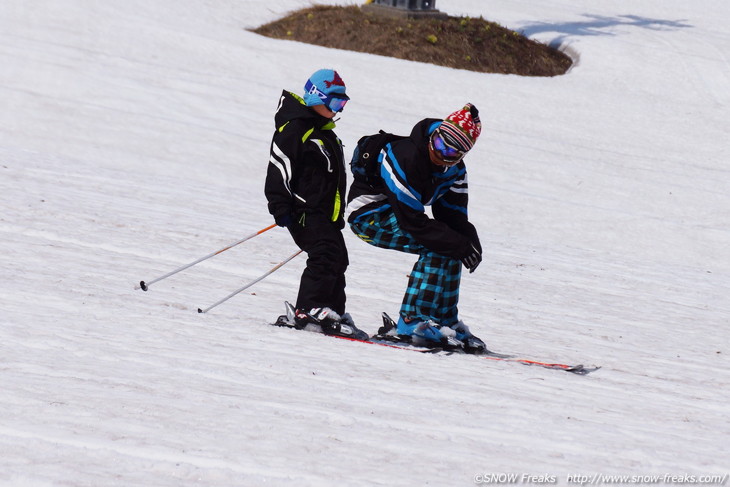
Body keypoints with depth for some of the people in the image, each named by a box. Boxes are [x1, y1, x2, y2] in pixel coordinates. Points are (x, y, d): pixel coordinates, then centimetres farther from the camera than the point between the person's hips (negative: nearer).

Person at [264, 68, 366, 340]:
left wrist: (338, 214, 32)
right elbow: (279, 169, -16)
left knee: (337, 260, 10)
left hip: (327, 213, 10)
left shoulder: (324, 131, 21)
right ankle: (309, 311, -24)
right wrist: (280, 208, -21)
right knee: (325, 256, -21)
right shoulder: (294, 128, -10)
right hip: (305, 211, -10)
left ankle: (332, 312, 18)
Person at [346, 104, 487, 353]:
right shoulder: (406, 158, -30)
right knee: (437, 245, -23)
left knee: (452, 246, -2)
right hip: (370, 216, -9)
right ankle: (413, 321, -24)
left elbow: (452, 213, -1)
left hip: (396, 215, 9)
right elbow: (413, 222, -30)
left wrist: (471, 242, -23)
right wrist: (461, 245, -28)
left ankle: (445, 322, 5)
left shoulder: (453, 168, -3)